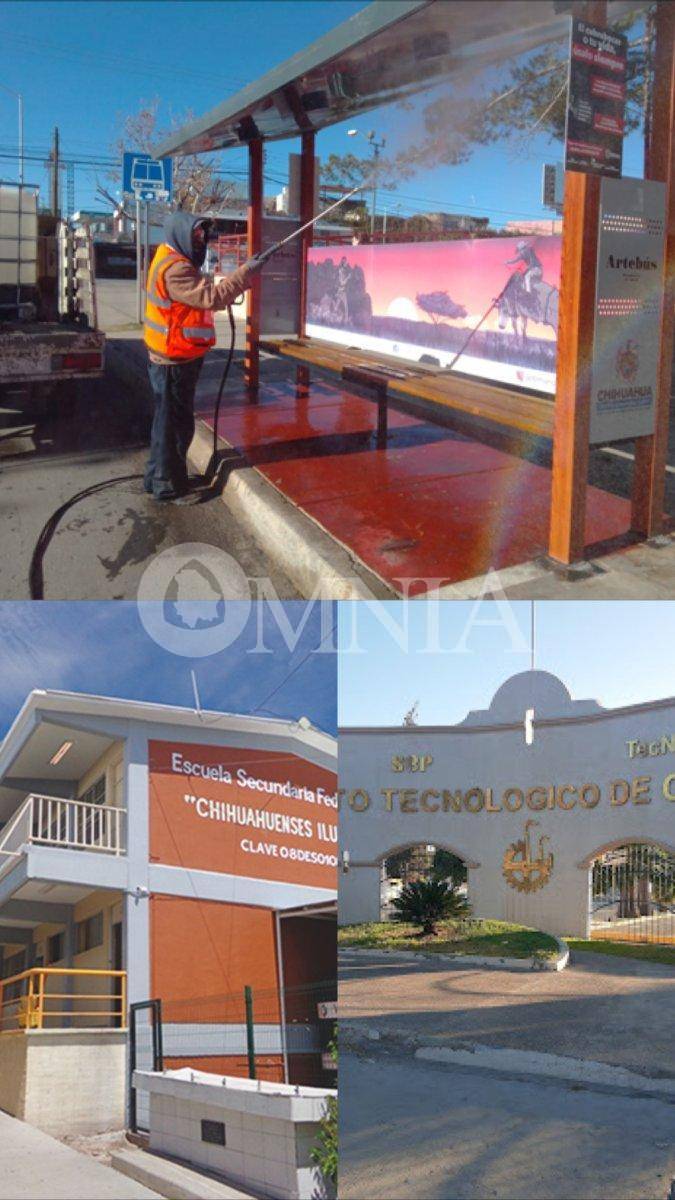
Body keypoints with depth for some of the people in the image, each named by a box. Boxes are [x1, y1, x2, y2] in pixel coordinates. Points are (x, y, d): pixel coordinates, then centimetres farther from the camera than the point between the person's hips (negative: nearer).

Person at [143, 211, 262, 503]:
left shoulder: (174, 261, 13)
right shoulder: (174, 269, -21)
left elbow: (201, 296, 10)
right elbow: (211, 297, -30)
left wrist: (236, 281, -3)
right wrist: (245, 273, -25)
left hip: (176, 358, 11)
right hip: (174, 361, -11)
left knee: (170, 420, 20)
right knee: (175, 423, -3)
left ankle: (159, 478, 32)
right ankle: (168, 486, 5)